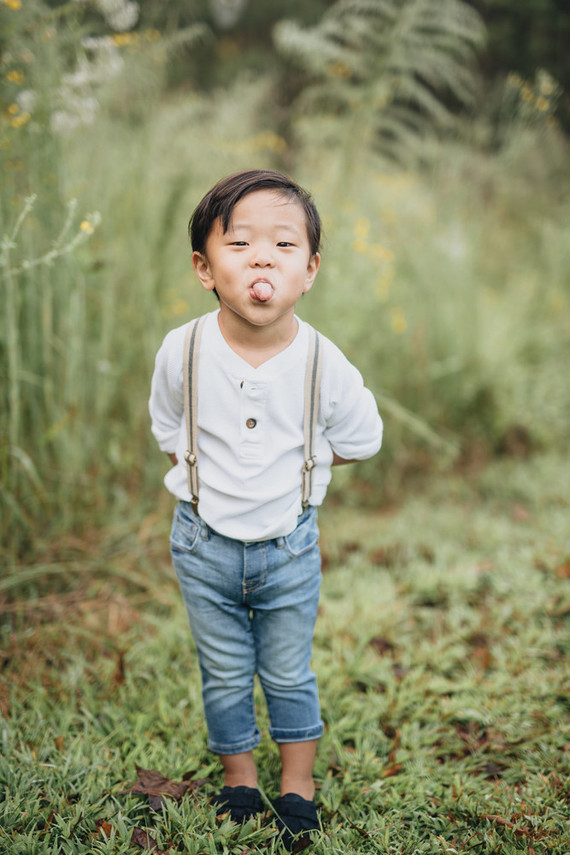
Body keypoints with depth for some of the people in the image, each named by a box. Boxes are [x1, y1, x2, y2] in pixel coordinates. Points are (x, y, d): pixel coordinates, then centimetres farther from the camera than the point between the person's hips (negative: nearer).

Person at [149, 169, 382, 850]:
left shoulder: (326, 366, -19)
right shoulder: (182, 351, -17)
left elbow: (359, 442, -1)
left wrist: (292, 465, -5)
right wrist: (215, 472, -5)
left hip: (289, 546, 0)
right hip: (204, 544, 1)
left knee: (289, 673, 18)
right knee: (224, 673, 18)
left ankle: (298, 780, 42)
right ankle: (238, 774, 42)